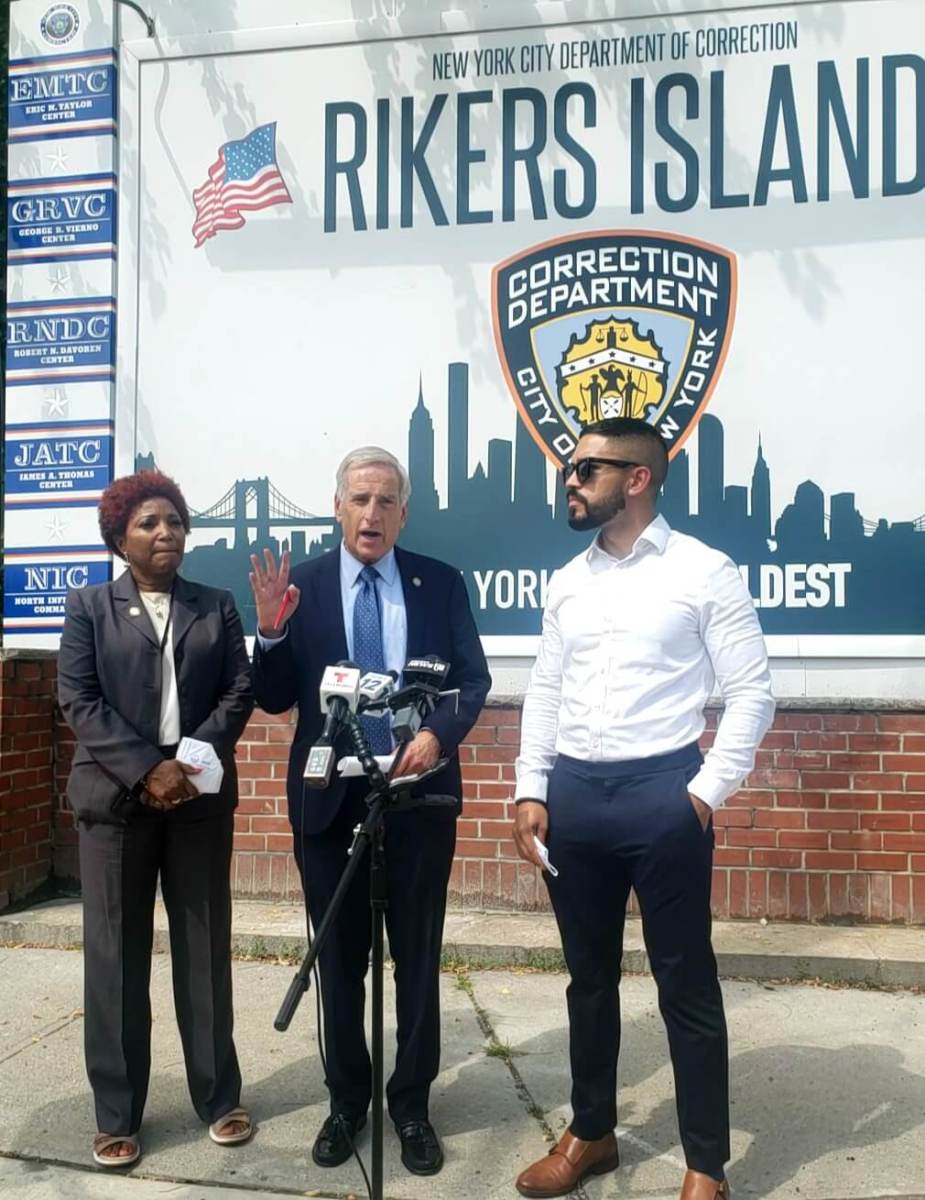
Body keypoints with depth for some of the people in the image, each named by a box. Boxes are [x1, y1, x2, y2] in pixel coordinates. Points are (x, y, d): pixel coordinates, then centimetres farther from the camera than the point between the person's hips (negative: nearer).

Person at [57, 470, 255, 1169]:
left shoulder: (217, 607, 11)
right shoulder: (89, 607, 6)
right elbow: (79, 701, -4)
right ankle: (117, 1114, 16)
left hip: (201, 797, 1)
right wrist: (147, 769, -14)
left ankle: (219, 1098, 20)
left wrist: (194, 761, -13)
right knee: (116, 952, 4)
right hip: (115, 796, -1)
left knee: (206, 946, 6)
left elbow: (240, 691, 3)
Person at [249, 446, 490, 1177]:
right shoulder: (300, 583, -1)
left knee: (418, 956, 11)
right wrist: (271, 630, -20)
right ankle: (347, 1101, 33)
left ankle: (412, 1105, 29)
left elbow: (475, 678, -2)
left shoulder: (441, 582, 0)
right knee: (339, 959, 14)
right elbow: (276, 700, -2)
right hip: (328, 798, 1)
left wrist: (440, 733, -20)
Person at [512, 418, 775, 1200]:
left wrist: (707, 791, -11)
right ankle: (591, 1134, 36)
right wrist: (532, 791, 6)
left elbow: (752, 690, -6)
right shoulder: (569, 581, 11)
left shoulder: (704, 571, -5)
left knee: (685, 983, 7)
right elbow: (545, 693, 13)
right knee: (589, 975, 17)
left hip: (662, 792, -5)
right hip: (572, 793, 5)